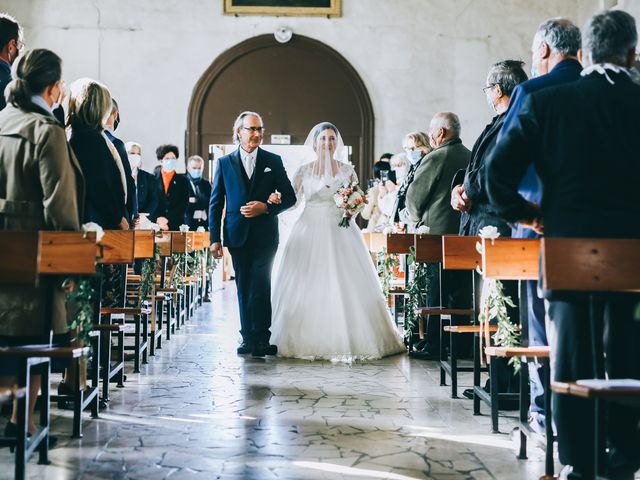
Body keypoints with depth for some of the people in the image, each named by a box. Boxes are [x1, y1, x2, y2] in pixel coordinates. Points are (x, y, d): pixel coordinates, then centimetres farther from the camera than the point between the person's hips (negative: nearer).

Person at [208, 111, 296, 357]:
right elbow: (215, 203, 6)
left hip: (265, 235, -1)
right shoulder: (225, 162, 7)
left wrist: (266, 207, -12)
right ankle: (248, 337, 16)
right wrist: (215, 238, -1)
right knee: (244, 288, 8)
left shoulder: (273, 161, 6)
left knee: (260, 287, -8)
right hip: (238, 236, 2)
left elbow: (289, 197, 6)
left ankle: (261, 339, 0)